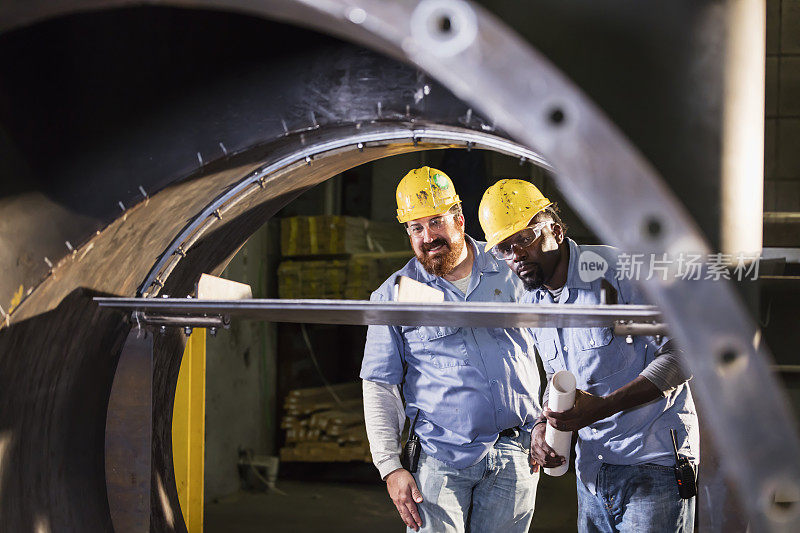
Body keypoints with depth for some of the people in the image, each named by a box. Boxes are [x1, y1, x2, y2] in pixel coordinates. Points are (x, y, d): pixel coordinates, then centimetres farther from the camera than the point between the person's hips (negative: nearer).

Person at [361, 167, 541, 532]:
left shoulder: (510, 271, 7)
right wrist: (390, 467, -6)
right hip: (440, 457, -1)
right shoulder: (394, 295, 4)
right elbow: (378, 388, 4)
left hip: (513, 457, 1)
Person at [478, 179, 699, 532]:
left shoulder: (614, 270, -14)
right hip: (592, 468, 7)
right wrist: (542, 425, 2)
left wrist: (603, 407, -25)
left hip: (653, 464, -7)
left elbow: (682, 353, -17)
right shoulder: (534, 304, 10)